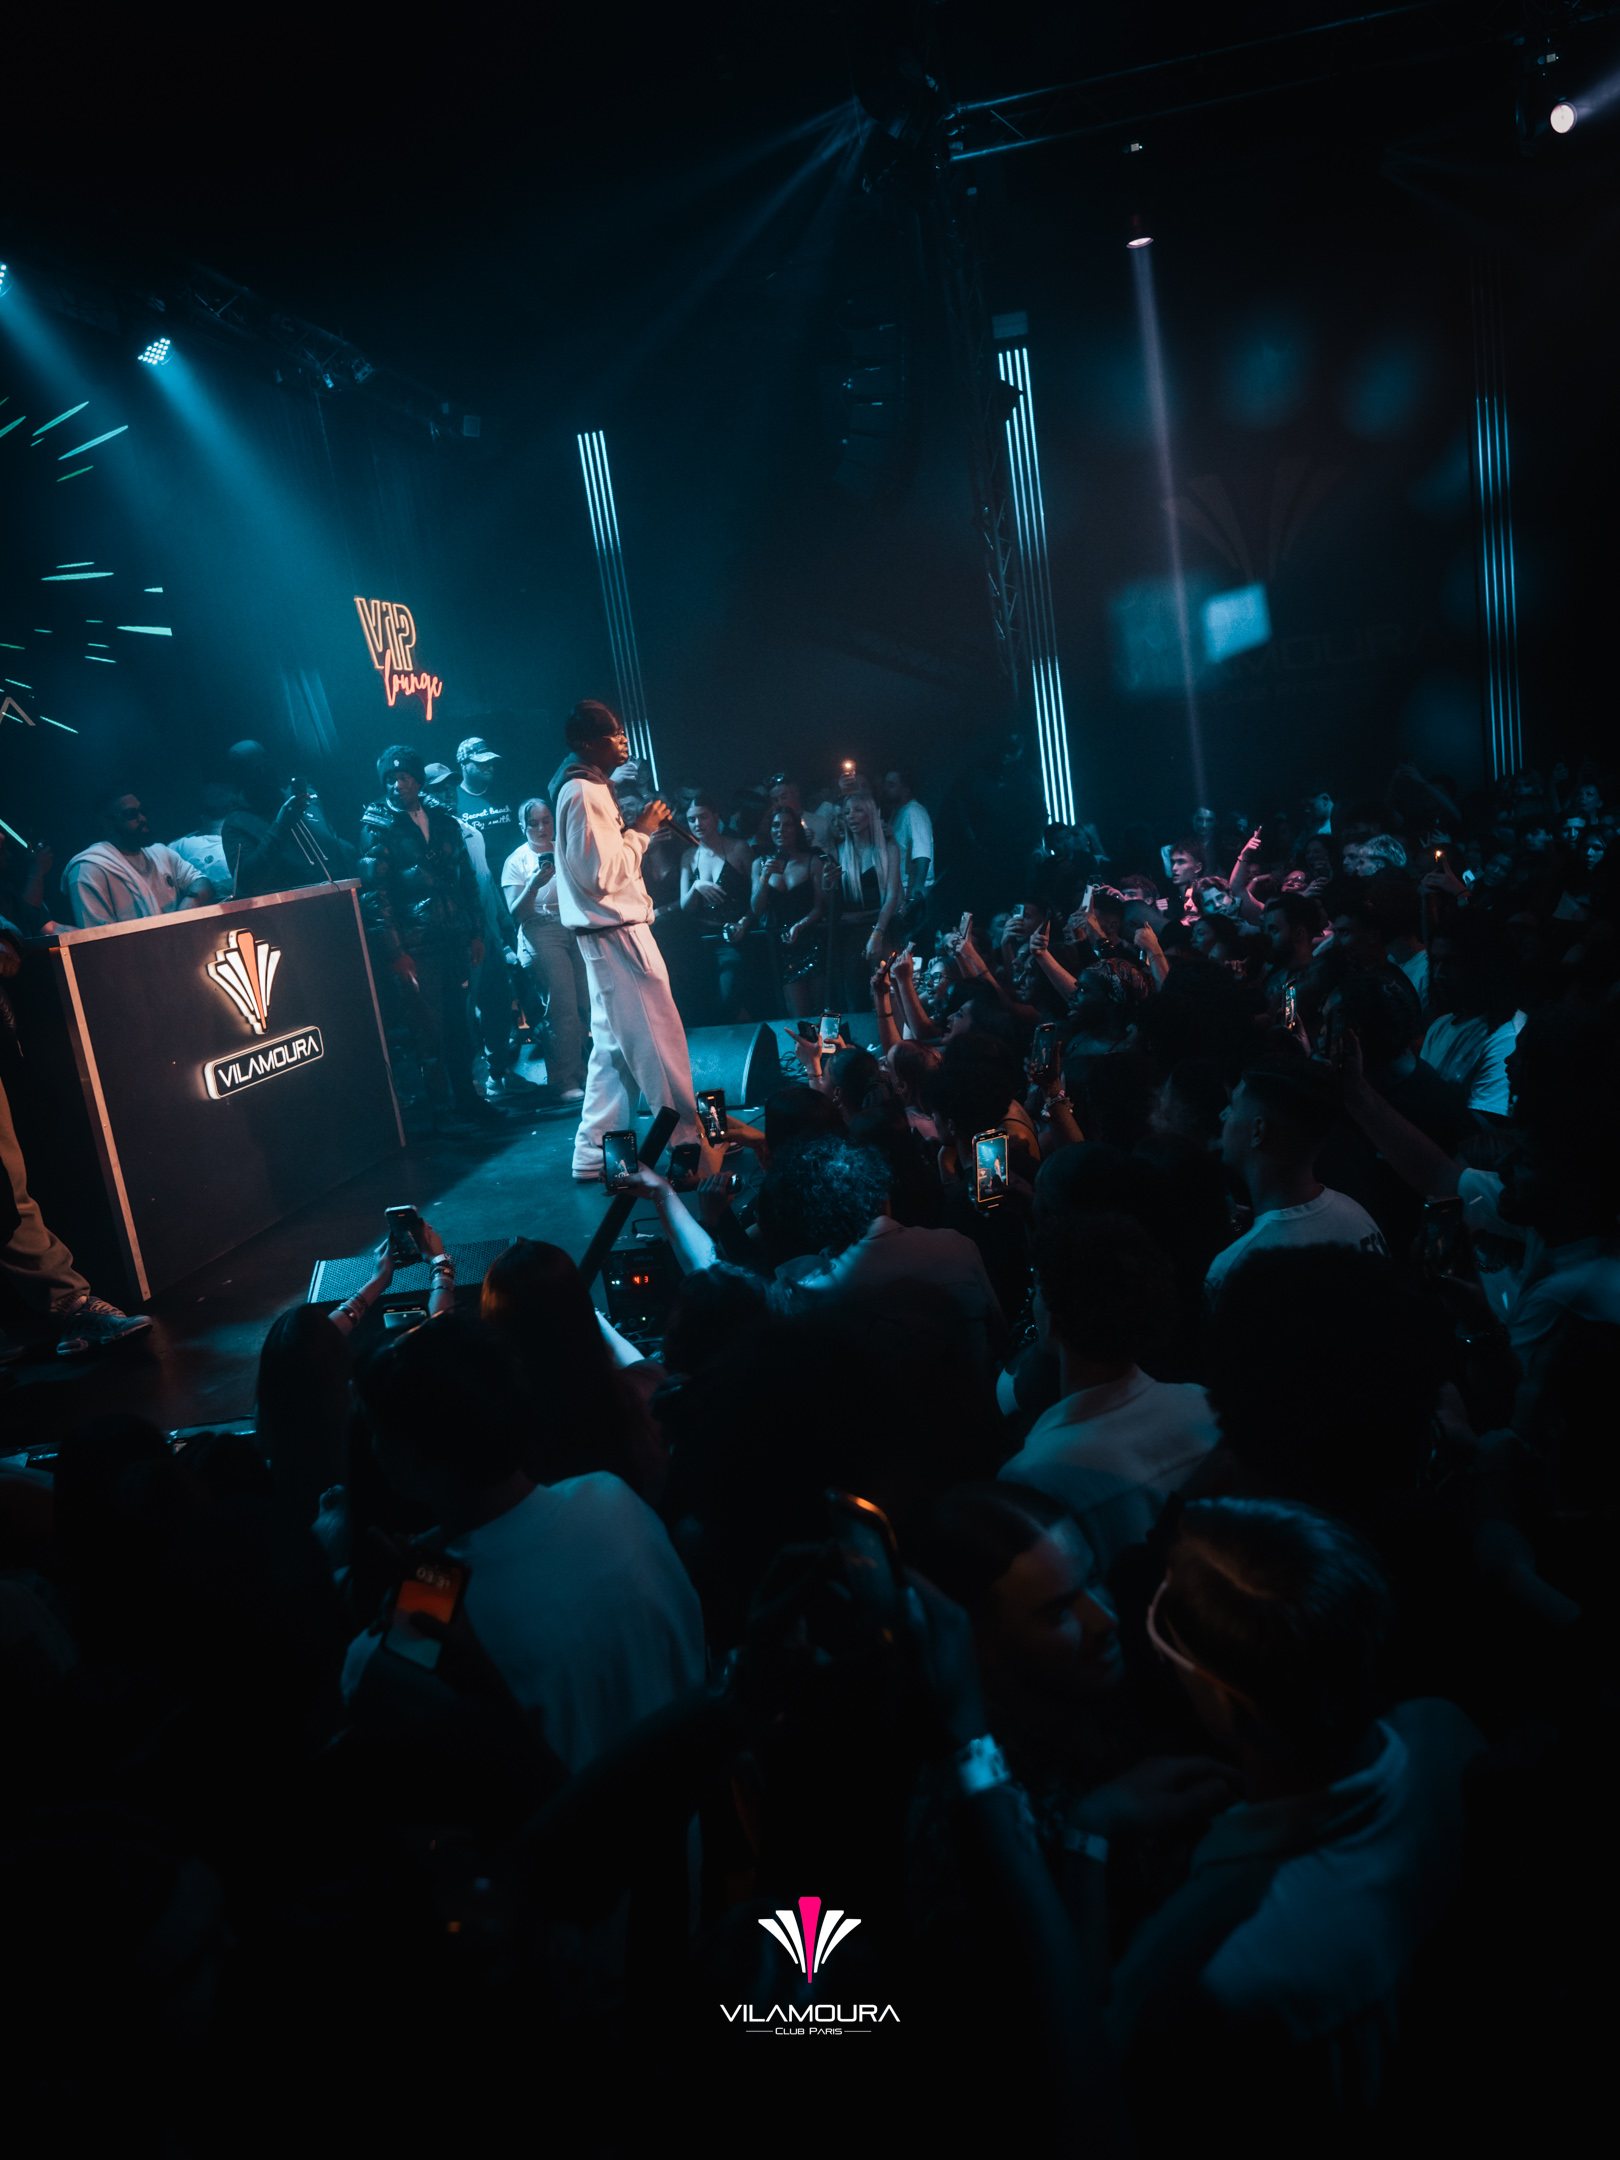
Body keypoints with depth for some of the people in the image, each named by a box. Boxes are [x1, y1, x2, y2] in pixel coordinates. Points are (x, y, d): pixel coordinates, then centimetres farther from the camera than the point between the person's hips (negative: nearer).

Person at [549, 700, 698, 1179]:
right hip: (616, 931, -11)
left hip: (607, 933, 11)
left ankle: (594, 1152, 17)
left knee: (613, 1042, 13)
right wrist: (640, 831, -13)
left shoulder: (586, 788, 17)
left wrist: (638, 828, 11)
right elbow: (602, 875, -22)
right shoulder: (583, 793, -16)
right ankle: (688, 1136, 7)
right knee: (658, 1036, -3)